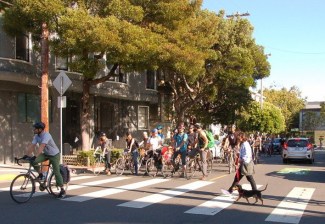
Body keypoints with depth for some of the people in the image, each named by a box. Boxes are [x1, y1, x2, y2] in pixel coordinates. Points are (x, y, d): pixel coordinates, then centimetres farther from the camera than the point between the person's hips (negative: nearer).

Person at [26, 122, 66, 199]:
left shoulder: (46, 135, -30)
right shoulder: (36, 136, -7)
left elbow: (41, 147, -41)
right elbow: (32, 146, -11)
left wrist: (35, 156, -49)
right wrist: (27, 155, -22)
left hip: (54, 154, -6)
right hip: (46, 154, 7)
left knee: (56, 172, -7)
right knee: (33, 162, -19)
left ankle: (62, 190, 4)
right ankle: (40, 174, 4)